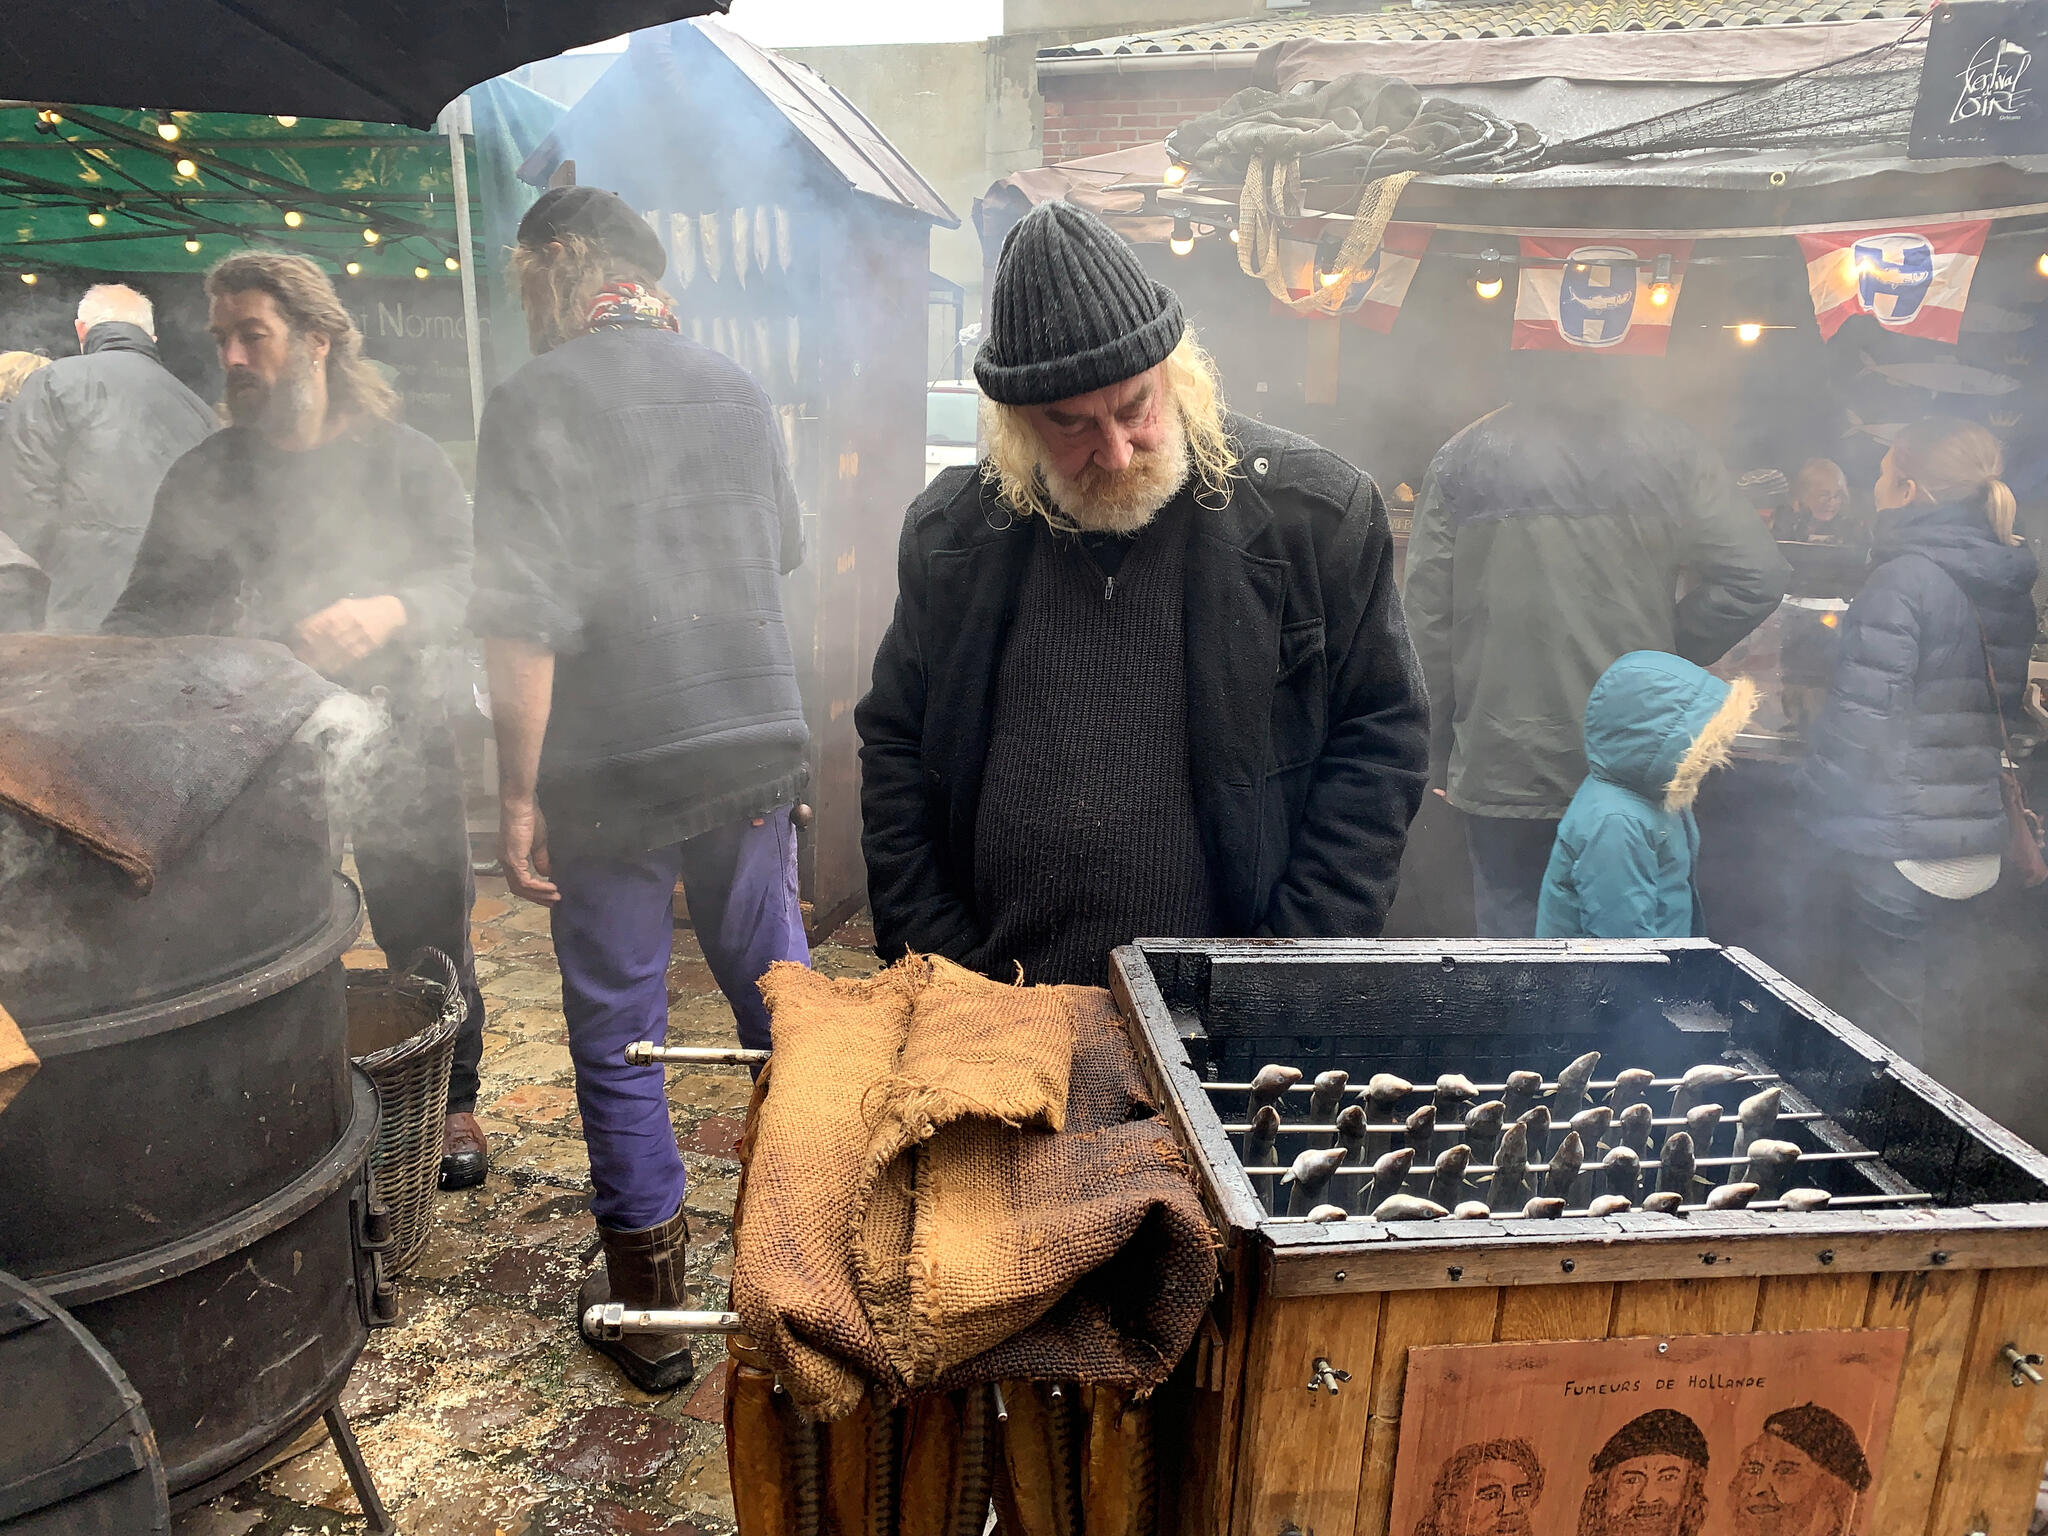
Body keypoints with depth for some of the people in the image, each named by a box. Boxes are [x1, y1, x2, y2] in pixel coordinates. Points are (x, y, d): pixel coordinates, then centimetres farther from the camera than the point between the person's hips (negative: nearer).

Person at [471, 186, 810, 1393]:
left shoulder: (538, 400, -9)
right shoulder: (737, 388, 7)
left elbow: (524, 620, -16)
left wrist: (518, 794, -10)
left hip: (613, 767, -5)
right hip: (758, 743, 5)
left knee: (617, 1036, 8)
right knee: (780, 997, 16)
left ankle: (650, 1309, 20)